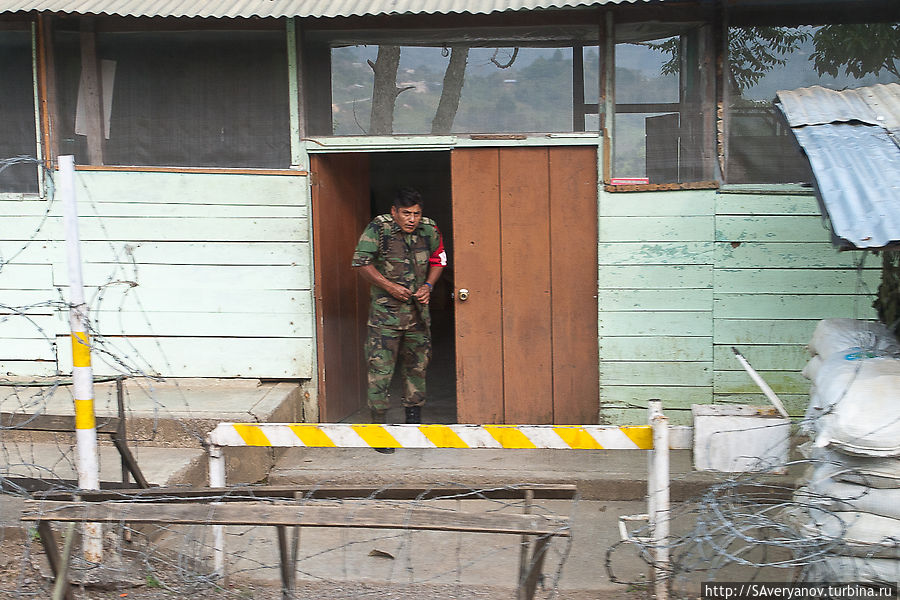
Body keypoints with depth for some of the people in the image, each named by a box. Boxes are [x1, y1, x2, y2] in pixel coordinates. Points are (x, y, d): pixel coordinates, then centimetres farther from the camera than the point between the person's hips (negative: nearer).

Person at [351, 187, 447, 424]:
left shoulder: (429, 231, 1)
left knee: (417, 366, 13)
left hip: (418, 310, 5)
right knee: (380, 367, -6)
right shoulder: (378, 229, -12)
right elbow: (361, 263, -12)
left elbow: (438, 261, 15)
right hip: (385, 309, -4)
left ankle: (414, 417, 26)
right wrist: (390, 287, -15)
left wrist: (428, 286, -1)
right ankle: (378, 420, 3)